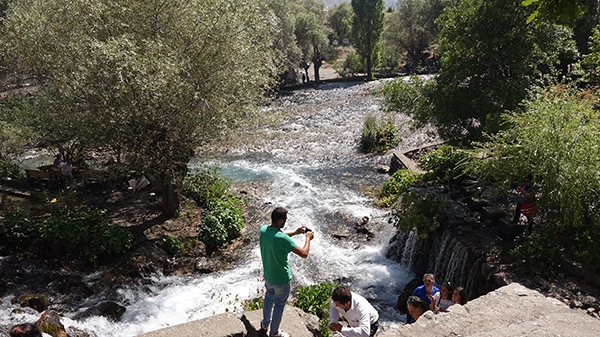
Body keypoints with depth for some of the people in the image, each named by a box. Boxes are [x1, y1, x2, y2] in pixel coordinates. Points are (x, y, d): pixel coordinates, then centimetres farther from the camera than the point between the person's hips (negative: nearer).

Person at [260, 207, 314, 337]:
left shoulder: (263, 230, -12)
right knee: (279, 305, 17)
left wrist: (295, 232, 7)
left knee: (269, 298, 31)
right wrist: (308, 238, -12)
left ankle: (265, 323, 54)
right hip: (281, 279, -7)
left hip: (267, 275, 7)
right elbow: (304, 254, -28)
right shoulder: (283, 239, -35)